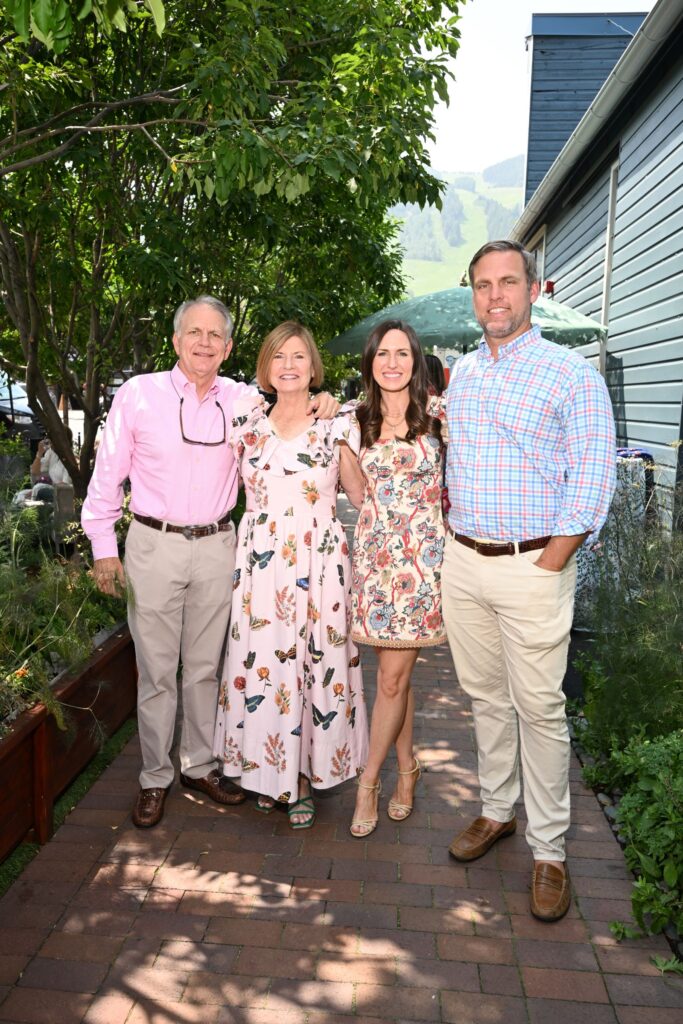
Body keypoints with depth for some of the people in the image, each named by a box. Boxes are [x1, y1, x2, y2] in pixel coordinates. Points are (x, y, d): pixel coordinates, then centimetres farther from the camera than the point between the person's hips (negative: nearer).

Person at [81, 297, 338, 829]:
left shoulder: (243, 400, 2)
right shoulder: (138, 393, -4)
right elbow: (107, 476, 0)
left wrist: (320, 406, -6)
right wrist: (104, 547, -2)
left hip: (217, 547, 2)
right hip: (154, 545, -2)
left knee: (205, 666, 13)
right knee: (156, 670, 5)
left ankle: (200, 765, 30)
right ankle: (155, 778, 22)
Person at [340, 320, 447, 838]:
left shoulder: (438, 413, -2)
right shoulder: (358, 419, 8)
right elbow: (359, 494, 9)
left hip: (421, 552, -3)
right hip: (374, 549, 3)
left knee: (393, 675, -2)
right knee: (396, 674, 11)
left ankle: (369, 781, 14)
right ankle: (407, 766, 31)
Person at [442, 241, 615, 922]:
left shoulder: (572, 374, -6)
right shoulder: (461, 374, 12)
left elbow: (591, 484, -9)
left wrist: (545, 568, -13)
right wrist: (455, 544, 10)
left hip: (533, 565, -5)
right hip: (463, 560, 5)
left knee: (539, 708, 1)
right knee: (485, 696, 15)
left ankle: (548, 850, 15)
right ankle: (497, 811, 32)